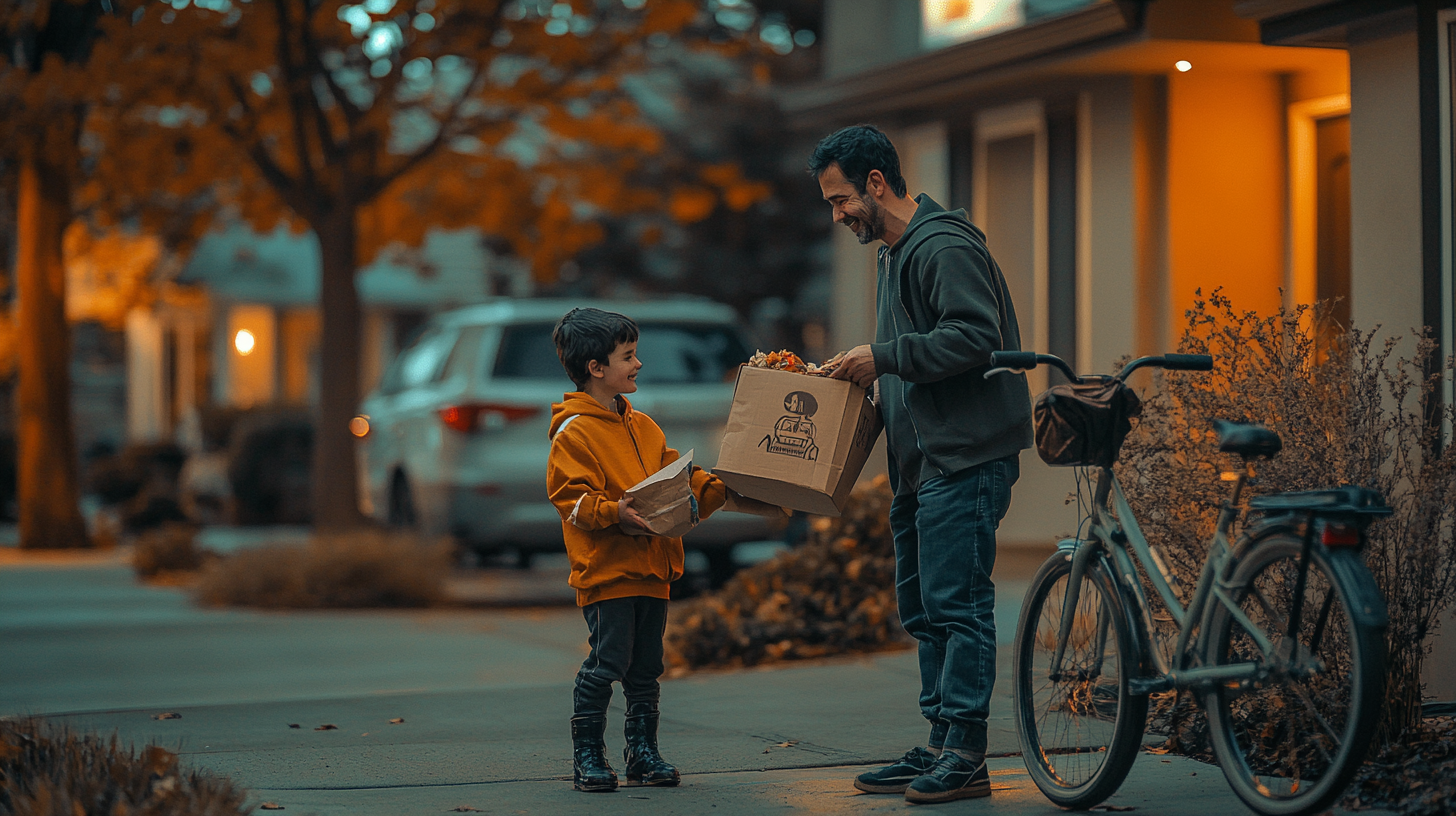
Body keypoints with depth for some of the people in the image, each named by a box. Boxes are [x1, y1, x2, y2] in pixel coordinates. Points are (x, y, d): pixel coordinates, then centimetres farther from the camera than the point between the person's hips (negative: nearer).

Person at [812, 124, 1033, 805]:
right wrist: (872, 371, 12)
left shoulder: (946, 246, -13)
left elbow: (974, 336, -24)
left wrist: (884, 357, -18)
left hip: (965, 459, -11)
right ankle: (939, 746, 17)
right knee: (922, 608, 12)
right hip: (921, 461, 11)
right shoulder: (894, 253, 20)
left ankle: (965, 756, -7)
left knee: (956, 602, -10)